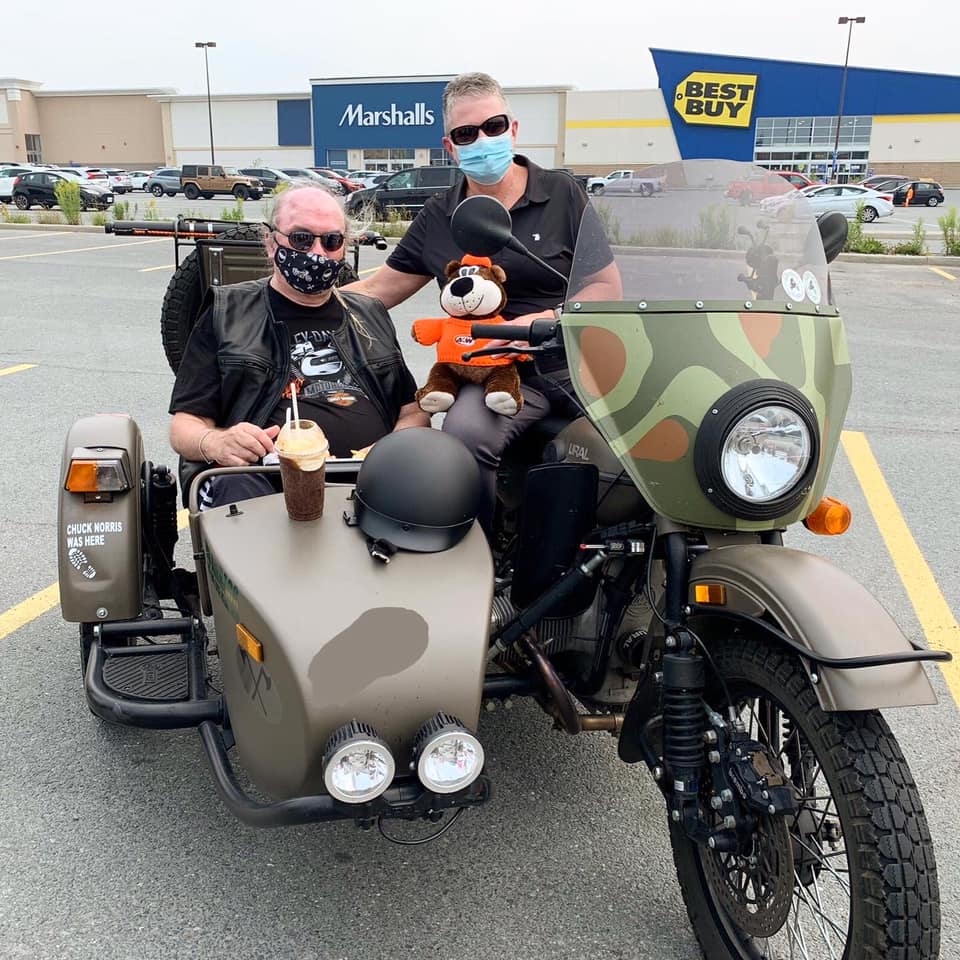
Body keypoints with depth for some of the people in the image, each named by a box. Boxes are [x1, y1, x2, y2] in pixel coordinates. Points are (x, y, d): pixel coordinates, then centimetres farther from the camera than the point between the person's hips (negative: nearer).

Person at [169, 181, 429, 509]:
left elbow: (413, 411, 24)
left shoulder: (371, 316, 26)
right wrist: (215, 443, -15)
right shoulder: (227, 315, 16)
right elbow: (184, 425, 11)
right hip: (264, 479, -3)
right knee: (236, 487, -38)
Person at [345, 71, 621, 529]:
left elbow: (608, 288, 5)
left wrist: (545, 321, -13)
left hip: (576, 359, 0)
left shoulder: (563, 194, 8)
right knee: (465, 436, -34)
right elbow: (377, 290, 17)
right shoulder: (438, 216, 14)